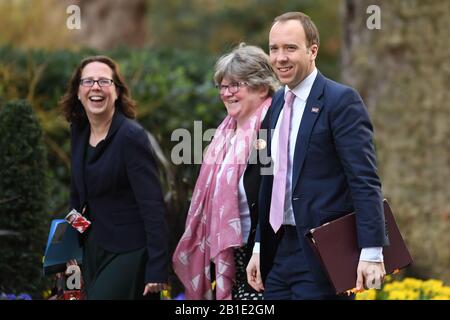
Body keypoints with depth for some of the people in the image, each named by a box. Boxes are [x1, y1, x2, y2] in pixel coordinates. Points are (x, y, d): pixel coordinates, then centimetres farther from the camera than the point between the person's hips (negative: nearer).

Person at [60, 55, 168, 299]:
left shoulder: (131, 136, -17)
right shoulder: (79, 132, 5)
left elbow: (152, 205, -20)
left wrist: (157, 269, -23)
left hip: (128, 253, -7)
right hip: (92, 249, 8)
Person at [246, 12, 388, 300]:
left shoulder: (341, 100, -9)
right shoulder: (278, 103, 15)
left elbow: (365, 181, -15)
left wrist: (371, 252, -21)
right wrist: (259, 247, 16)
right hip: (279, 252, 7)